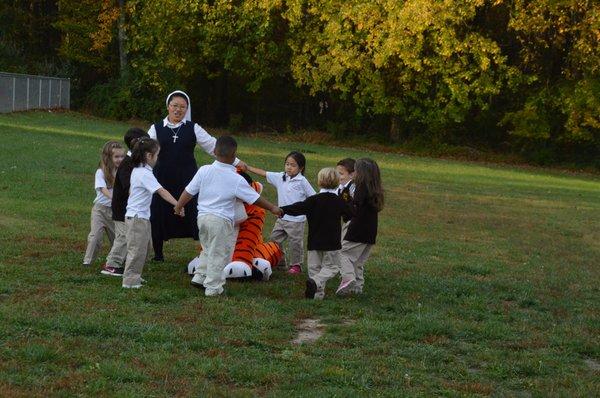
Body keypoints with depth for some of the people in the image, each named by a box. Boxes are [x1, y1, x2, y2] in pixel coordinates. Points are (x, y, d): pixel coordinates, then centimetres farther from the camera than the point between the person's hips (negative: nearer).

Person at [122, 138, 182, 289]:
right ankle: (130, 280, 0)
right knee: (136, 250, -4)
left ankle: (134, 276, 25)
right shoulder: (145, 174, -18)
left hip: (133, 214, 10)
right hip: (138, 217, -10)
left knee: (141, 249, 17)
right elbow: (162, 191, -26)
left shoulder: (136, 170, 12)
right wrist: (178, 205, -30)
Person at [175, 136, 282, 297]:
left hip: (202, 216, 5)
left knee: (208, 249, 25)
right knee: (219, 254, 6)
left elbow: (188, 191, 4)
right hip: (221, 220, -5)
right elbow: (255, 198, -5)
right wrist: (272, 208, 7)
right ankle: (213, 287, 10)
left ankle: (199, 276, 24)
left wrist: (178, 206, 20)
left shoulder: (204, 171, -2)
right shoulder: (236, 180, -12)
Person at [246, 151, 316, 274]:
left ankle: (296, 265, 19)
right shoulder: (280, 177, 3)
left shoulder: (302, 181, -10)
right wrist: (247, 167, -1)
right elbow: (263, 173, 3)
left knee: (295, 243, 3)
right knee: (274, 240, 12)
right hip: (282, 218, 6)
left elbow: (313, 197, -5)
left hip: (296, 219, -6)